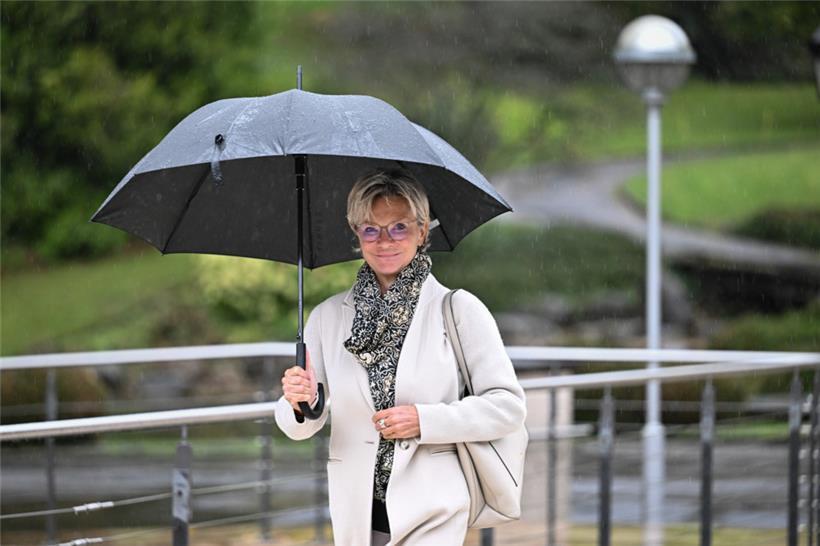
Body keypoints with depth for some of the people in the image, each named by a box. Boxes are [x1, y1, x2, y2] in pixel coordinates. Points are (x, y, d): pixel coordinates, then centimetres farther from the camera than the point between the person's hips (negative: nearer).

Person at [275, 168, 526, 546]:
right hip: (358, 513, 4)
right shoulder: (328, 317, 7)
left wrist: (426, 420, -15)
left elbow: (508, 406, -4)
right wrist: (299, 404, -18)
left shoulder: (459, 310, -1)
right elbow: (299, 428, 5)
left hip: (432, 514, -4)